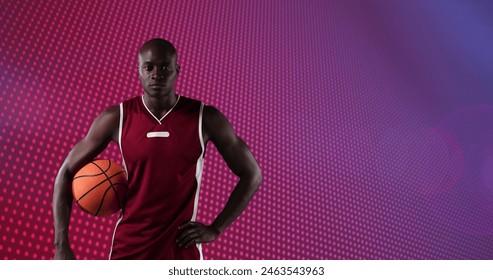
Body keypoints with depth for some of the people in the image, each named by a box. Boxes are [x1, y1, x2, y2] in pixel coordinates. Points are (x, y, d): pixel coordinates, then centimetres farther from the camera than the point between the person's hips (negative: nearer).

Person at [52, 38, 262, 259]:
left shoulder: (205, 118, -8)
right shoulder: (116, 118, -5)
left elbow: (251, 174, -1)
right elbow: (67, 172, 3)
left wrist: (215, 229, -5)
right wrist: (61, 246, -3)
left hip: (182, 251, -1)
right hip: (127, 250, 1)